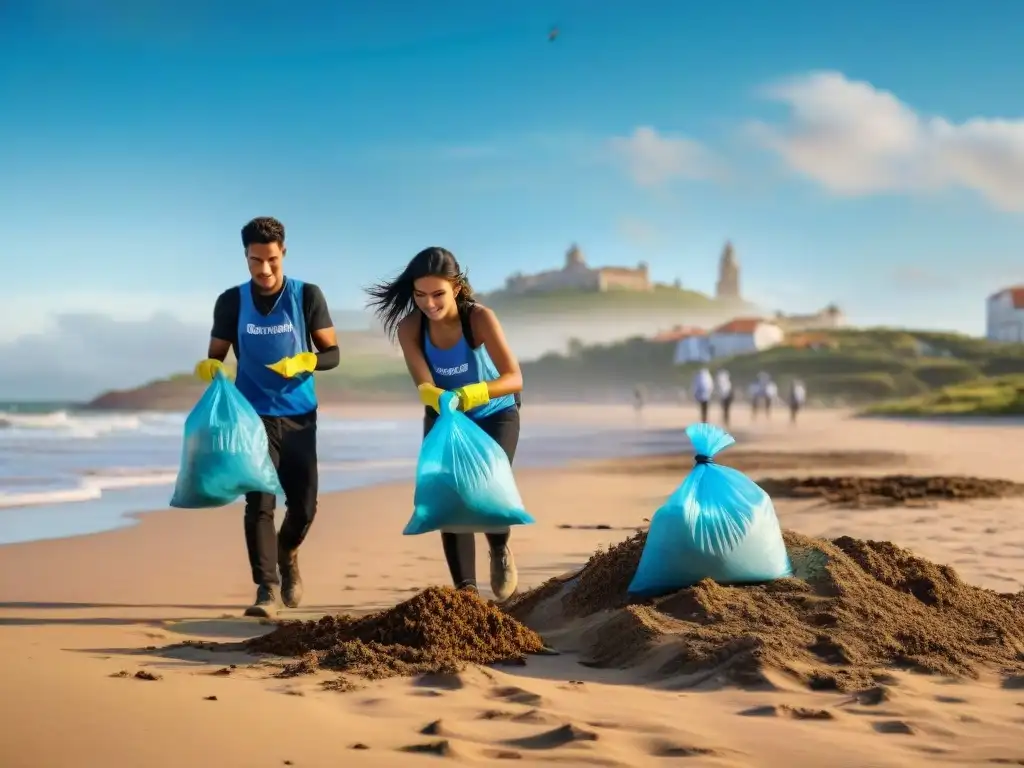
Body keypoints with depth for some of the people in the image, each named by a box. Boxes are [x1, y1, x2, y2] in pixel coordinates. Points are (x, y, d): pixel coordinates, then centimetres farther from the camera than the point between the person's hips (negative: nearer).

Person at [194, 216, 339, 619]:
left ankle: (287, 555, 36)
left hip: (298, 415, 1)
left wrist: (303, 362, -21)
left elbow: (332, 353, 0)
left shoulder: (307, 296, -3)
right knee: (260, 502, -11)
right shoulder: (231, 301, -1)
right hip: (253, 415, -1)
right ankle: (267, 588, -9)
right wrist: (208, 368, -19)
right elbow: (216, 356, 5)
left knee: (304, 504, 4)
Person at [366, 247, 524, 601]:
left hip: (494, 415, -3)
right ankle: (466, 588, -3)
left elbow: (515, 378, -37)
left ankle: (500, 551, 18)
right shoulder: (409, 327, -21)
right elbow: (424, 385, -28)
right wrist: (435, 396, -53)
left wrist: (473, 393, -56)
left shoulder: (480, 318, -30)